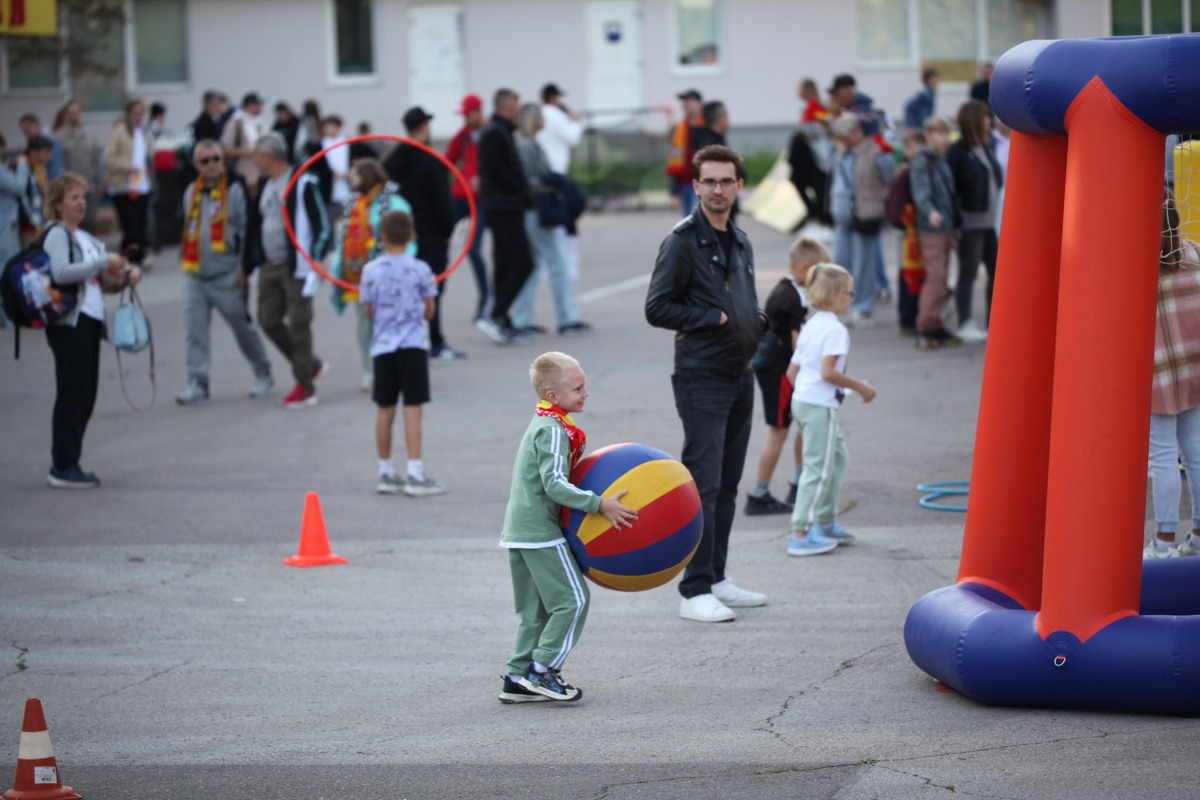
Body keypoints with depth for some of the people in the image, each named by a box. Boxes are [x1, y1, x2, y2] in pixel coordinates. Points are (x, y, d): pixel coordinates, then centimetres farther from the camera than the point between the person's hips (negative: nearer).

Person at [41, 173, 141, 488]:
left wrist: (128, 271, 4)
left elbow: (110, 269, 26)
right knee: (72, 396, -9)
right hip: (68, 322, -9)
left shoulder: (86, 239, 20)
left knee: (85, 397, 9)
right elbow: (61, 272, -23)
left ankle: (65, 465, 15)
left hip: (90, 321, 9)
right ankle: (63, 468, -5)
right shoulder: (57, 235, -7)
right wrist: (103, 264, -21)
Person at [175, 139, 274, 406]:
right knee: (195, 331, -3)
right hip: (195, 276, 5)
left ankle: (263, 374, 25)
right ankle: (198, 384, -1)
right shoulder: (191, 192, 12)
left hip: (227, 276, -5)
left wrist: (243, 267, -12)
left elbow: (246, 230, -8)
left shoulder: (235, 189, -7)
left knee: (242, 326, 7)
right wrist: (185, 261, 20)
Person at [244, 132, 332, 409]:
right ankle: (312, 365, 23)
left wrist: (317, 257, -17)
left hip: (296, 266, -8)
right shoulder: (265, 185, 13)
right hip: (269, 266, 8)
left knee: (299, 324, -5)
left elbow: (321, 222, -9)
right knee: (269, 321, 6)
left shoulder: (302, 184, -10)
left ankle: (305, 386, 2)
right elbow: (255, 225, 18)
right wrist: (248, 263, 18)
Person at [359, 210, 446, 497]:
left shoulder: (371, 271, -1)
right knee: (412, 408, -4)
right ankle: (415, 474, -7)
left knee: (385, 409, 10)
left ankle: (385, 473, 17)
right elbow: (429, 311, 1)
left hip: (383, 345, 2)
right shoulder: (420, 269, -5)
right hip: (413, 344, -2)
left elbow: (369, 312, 3)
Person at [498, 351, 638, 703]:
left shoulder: (540, 424, 16)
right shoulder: (553, 430, -16)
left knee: (534, 608, 14)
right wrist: (599, 504, -27)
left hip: (518, 529, 10)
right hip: (541, 531, -10)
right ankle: (542, 668, -4)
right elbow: (555, 484, -25)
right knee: (572, 598, -4)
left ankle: (518, 678, 14)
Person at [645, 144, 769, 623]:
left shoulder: (740, 243, 16)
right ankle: (696, 590, -9)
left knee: (727, 484, 12)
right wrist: (714, 319, -15)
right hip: (701, 376, -8)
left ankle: (716, 579, 20)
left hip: (740, 376, 8)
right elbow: (657, 308, -12)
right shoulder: (683, 241, -9)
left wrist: (756, 320, 6)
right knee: (703, 484, -11)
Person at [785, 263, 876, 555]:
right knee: (819, 468, -5)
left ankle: (826, 523, 28)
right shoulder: (835, 329, -15)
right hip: (820, 406, -10)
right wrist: (860, 387, -15)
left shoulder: (811, 326, 14)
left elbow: (792, 371, 16)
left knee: (837, 456, 21)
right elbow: (828, 372, -24)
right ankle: (800, 534, -6)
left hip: (802, 400, 10)